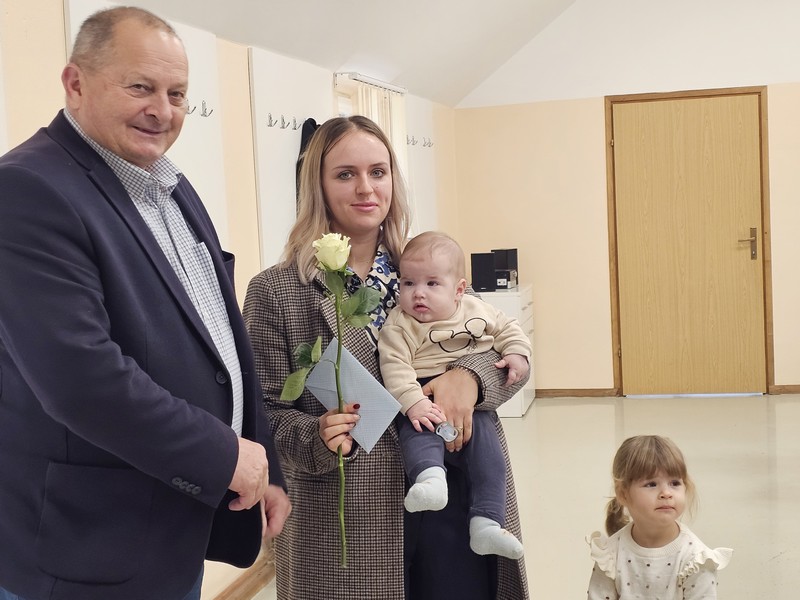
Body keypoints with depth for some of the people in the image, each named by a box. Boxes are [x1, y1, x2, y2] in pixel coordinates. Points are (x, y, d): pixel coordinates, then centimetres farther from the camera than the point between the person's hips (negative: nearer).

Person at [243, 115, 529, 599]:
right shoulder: (275, 292, -4)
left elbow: (509, 352, 7)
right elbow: (265, 414, -4)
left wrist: (469, 375, -14)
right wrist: (319, 435, -23)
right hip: (347, 527, -3)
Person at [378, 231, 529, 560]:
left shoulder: (477, 310, 8)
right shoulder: (398, 327, -6)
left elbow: (507, 328, 21)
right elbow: (395, 368, -16)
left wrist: (517, 353, 1)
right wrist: (414, 403, -30)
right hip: (427, 398, -3)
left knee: (487, 447, -16)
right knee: (417, 429, -34)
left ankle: (486, 524, -15)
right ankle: (430, 477, -59)